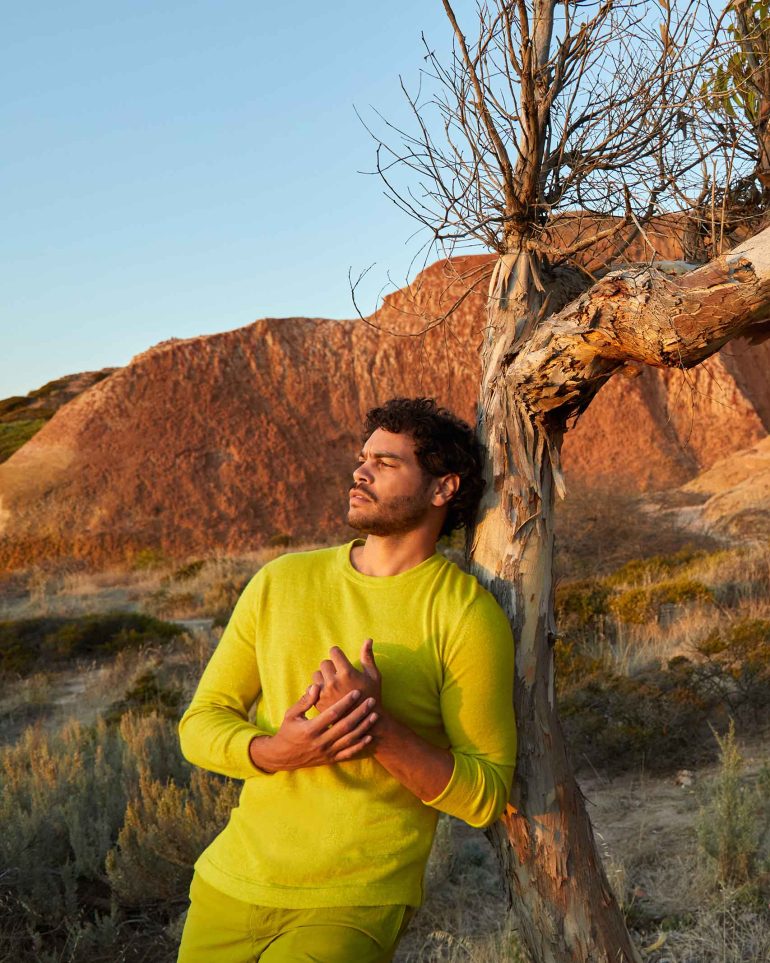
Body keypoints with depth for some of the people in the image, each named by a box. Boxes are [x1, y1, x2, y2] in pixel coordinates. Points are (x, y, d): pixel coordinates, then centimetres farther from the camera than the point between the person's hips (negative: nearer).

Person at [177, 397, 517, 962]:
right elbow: (201, 724, 3)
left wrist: (378, 728, -25)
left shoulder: (469, 615, -11)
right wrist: (275, 751, -18)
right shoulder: (280, 582, 1)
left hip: (358, 904, -4)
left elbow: (486, 797, -10)